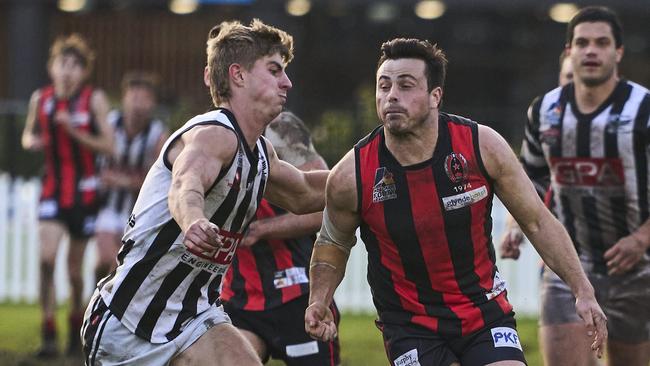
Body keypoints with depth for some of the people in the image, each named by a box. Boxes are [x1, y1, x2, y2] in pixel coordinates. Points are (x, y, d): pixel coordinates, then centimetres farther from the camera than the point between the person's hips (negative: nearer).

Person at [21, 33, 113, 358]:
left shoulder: (94, 99, -6)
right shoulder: (40, 99, 2)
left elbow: (108, 145, -8)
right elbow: (28, 134, 17)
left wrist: (74, 132, -21)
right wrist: (32, 141, -6)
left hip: (84, 191, -1)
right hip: (53, 189, 1)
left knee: (75, 266, 7)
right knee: (46, 258, -17)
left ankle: (76, 328, 29)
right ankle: (48, 335, -14)